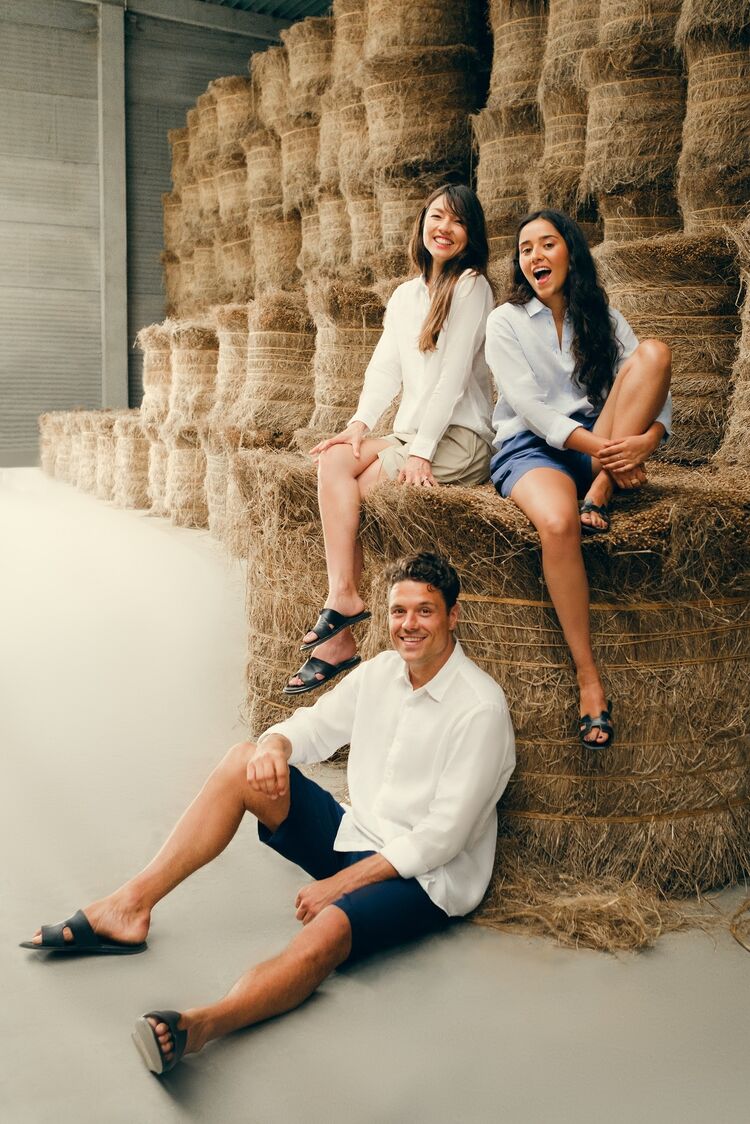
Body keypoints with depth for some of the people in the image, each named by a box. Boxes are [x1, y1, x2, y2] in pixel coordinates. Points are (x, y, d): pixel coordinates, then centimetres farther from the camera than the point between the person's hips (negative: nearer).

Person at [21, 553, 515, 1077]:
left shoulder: (481, 708, -19)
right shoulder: (381, 671, 3)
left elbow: (443, 836, -20)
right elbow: (312, 727, 9)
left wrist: (339, 884, -20)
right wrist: (275, 744, -17)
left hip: (427, 877, -7)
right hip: (357, 838, 7)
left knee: (328, 927, -39)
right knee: (245, 762, -9)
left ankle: (196, 1025, -59)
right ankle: (130, 905, -13)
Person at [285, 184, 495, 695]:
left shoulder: (471, 285, -5)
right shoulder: (405, 295, 18)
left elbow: (453, 375, -14)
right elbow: (385, 367, 9)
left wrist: (420, 451, -21)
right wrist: (361, 423, -8)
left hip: (459, 438, -7)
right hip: (412, 435, 7)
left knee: (344, 490, -21)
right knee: (334, 460, -18)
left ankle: (342, 615, -14)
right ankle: (344, 598, -24)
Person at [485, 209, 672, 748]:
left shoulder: (602, 317, 14)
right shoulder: (506, 321, 4)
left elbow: (652, 384, 2)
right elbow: (528, 405, -9)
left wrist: (647, 440, -22)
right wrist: (600, 449, -22)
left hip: (603, 445, 4)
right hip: (532, 448, -3)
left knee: (655, 351, -18)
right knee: (558, 523, -39)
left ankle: (598, 494, -24)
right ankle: (588, 676, -28)